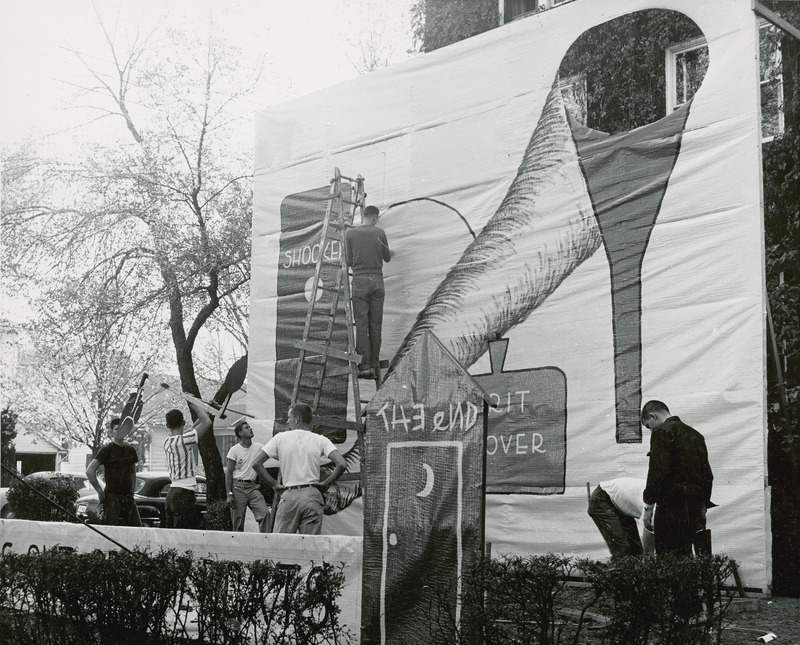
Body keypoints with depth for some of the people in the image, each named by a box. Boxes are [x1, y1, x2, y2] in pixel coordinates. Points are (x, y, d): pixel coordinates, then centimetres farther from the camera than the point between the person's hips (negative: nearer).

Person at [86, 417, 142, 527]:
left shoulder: (130, 450, 13)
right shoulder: (107, 450, -4)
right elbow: (90, 471, -10)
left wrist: (131, 491, 14)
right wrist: (100, 491, -10)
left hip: (128, 497, 5)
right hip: (112, 497, -5)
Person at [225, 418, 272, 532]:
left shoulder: (258, 447, 5)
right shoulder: (234, 450, -2)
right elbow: (228, 473, -1)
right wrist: (229, 494, -7)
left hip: (253, 486, 2)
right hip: (238, 486, -2)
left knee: (265, 512, -17)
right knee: (238, 522, 0)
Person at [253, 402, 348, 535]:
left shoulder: (280, 438, 5)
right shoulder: (320, 440, 4)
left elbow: (256, 463, 1)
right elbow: (342, 464, -8)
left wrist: (274, 484, 7)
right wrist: (326, 483, 4)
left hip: (288, 495, -1)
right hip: (312, 495, 1)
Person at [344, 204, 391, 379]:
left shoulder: (350, 233, 0)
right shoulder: (379, 233, 1)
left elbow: (349, 261, 1)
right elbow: (387, 258, 12)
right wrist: (391, 253, 34)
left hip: (360, 281, -1)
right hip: (377, 281, 1)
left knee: (361, 325, -1)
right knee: (375, 325, 6)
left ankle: (365, 366, -7)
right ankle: (375, 366, 7)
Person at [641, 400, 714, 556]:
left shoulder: (662, 432, -7)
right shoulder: (695, 435, 19)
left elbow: (658, 471, -16)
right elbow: (708, 475, 20)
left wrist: (648, 506, -12)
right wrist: (703, 506, 23)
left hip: (672, 506, -8)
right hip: (694, 508, 8)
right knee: (685, 556, 13)